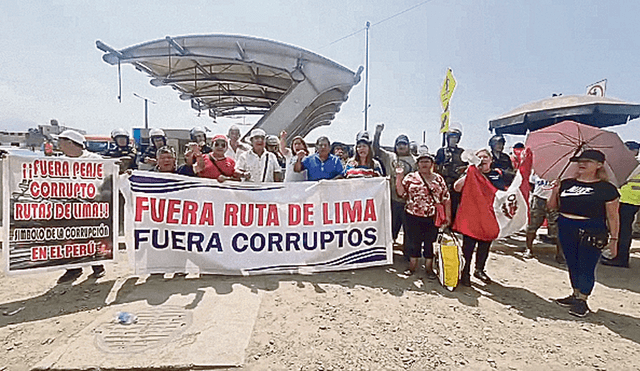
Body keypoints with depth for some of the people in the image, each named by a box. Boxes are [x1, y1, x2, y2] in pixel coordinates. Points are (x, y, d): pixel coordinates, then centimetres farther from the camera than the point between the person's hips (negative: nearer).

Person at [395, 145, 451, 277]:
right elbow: (401, 192, -7)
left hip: (432, 218, 1)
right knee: (413, 241, 8)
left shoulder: (439, 179, 7)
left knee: (431, 243, 8)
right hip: (414, 217, -1)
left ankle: (429, 268, 23)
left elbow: (446, 198, 7)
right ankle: (412, 266, 24)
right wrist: (399, 176, -14)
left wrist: (447, 216, 3)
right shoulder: (410, 177, 1)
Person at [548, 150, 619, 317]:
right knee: (572, 265, 14)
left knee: (586, 267, 1)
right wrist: (555, 192, -7)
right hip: (566, 229, 4)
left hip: (592, 232, -4)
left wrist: (613, 239, -4)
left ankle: (582, 300, 14)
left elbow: (612, 216, -3)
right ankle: (575, 294, 29)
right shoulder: (566, 184, 6)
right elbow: (552, 206, 10)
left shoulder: (607, 188, -4)